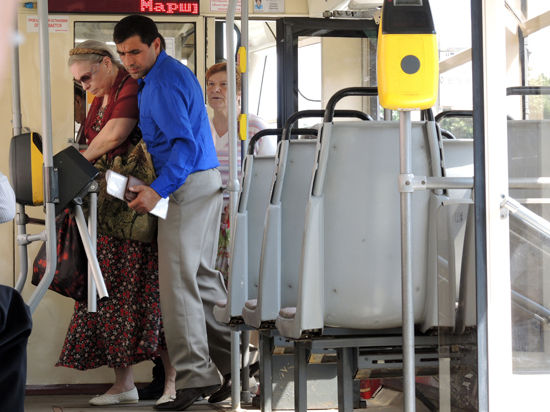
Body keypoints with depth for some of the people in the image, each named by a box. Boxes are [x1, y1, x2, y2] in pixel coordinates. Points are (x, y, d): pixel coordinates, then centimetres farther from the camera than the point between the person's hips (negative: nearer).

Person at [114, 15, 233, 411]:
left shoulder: (165, 82, -15)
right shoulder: (173, 74, 17)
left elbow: (184, 143, -24)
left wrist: (158, 190, -32)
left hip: (189, 185, -11)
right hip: (204, 183, 11)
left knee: (178, 280, -10)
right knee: (202, 275, 14)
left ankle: (195, 376, -10)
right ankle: (233, 362, 20)